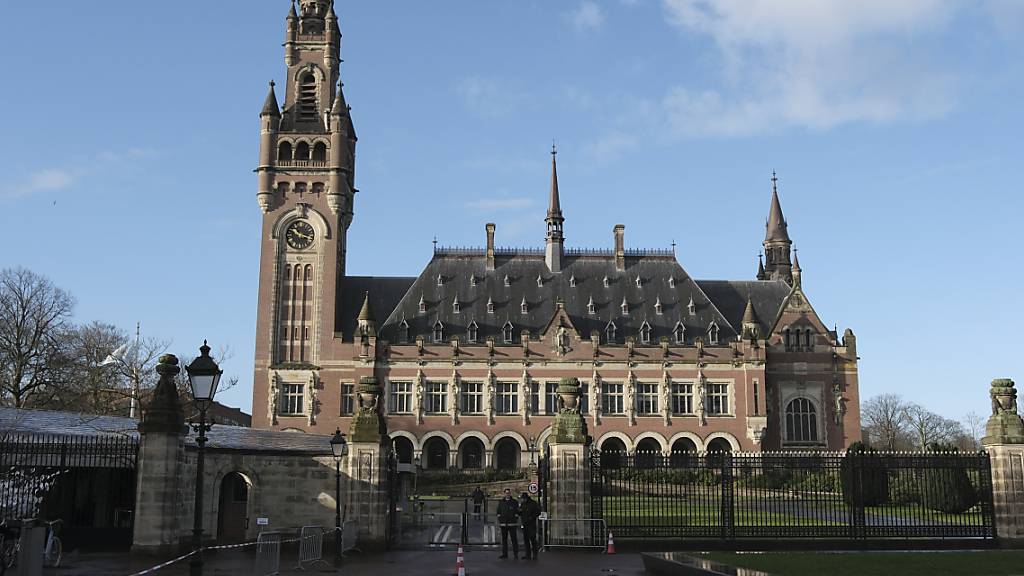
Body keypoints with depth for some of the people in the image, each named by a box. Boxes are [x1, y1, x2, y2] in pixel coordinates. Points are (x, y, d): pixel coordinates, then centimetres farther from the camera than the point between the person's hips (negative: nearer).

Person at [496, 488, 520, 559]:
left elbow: (517, 513, 2)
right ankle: (504, 554, 14)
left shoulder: (515, 502, 4)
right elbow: (498, 512, 13)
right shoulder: (501, 502, 12)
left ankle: (516, 554, 1)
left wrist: (516, 521, -6)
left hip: (512, 524, -3)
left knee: (514, 539, -3)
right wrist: (499, 521, 4)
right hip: (503, 524, 3)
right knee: (504, 539, 7)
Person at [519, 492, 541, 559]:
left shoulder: (533, 503, -5)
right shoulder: (522, 504, 13)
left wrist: (532, 517, -15)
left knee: (533, 539, -8)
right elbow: (520, 513, 17)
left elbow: (538, 512, -7)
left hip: (532, 524, -6)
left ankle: (535, 555, -4)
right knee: (526, 540, 7)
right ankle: (528, 555, 13)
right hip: (524, 524, 6)